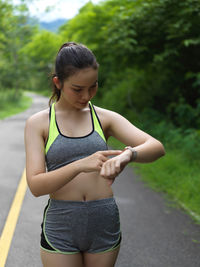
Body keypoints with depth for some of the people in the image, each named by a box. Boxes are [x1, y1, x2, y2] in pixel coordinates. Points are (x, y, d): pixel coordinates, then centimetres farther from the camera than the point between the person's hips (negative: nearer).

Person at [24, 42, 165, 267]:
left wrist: (127, 155, -33)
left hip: (104, 224, 2)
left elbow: (157, 147, -10)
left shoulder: (106, 118, 1)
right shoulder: (38, 123, -3)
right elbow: (36, 185, -12)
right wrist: (80, 165, -29)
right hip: (61, 226, -1)